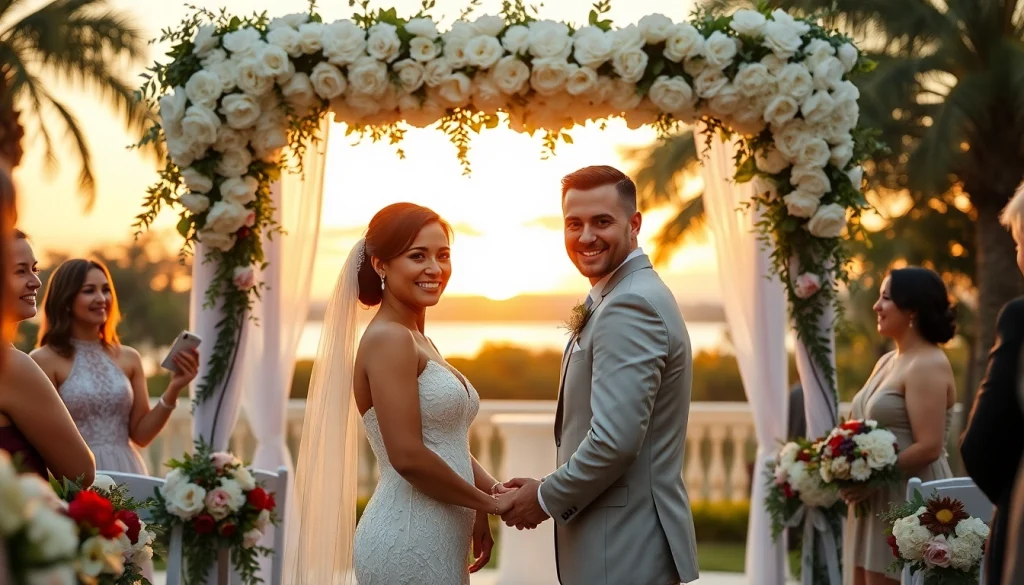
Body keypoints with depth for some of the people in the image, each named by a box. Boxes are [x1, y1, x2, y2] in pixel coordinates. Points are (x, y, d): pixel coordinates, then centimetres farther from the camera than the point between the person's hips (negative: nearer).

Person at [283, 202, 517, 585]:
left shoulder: (417, 341, 15)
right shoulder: (387, 339, -13)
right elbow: (407, 456, -20)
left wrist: (492, 490, -1)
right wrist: (492, 502, -9)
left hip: (438, 541, 9)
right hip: (408, 542, -9)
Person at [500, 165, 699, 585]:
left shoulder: (629, 306, -17)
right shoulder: (628, 297, 15)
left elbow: (615, 439, -25)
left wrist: (547, 498, -11)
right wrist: (553, 489, 6)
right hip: (631, 538, 10)